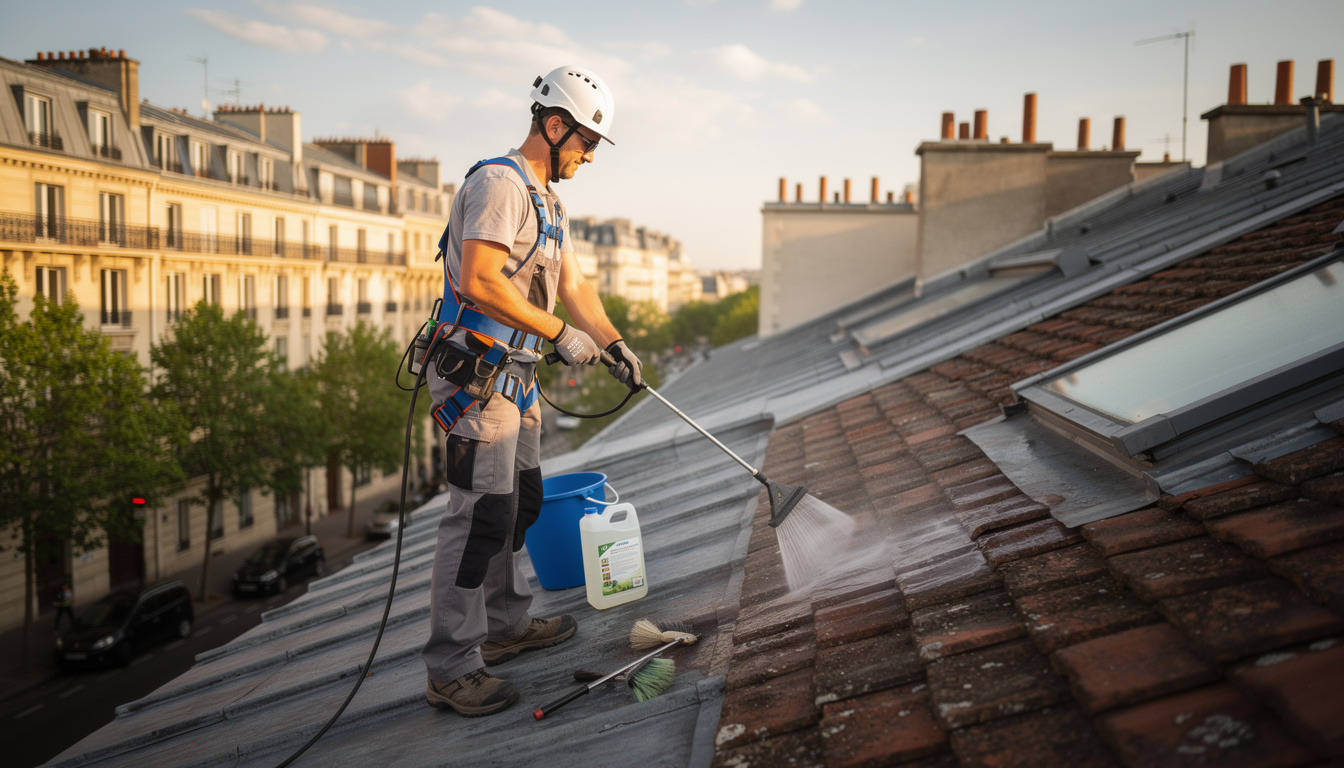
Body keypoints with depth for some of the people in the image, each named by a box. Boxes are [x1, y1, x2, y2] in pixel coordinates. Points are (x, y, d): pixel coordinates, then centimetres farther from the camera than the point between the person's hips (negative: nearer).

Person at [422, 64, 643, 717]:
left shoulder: (548, 201, 20)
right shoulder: (500, 183, -14)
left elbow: (572, 284, 22)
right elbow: (479, 282, -25)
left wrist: (613, 344, 11)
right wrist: (560, 334, -19)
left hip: (514, 375, 11)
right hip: (477, 375, -10)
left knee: (520, 502, 17)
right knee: (481, 514, -10)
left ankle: (505, 626, 32)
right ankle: (450, 668, -2)